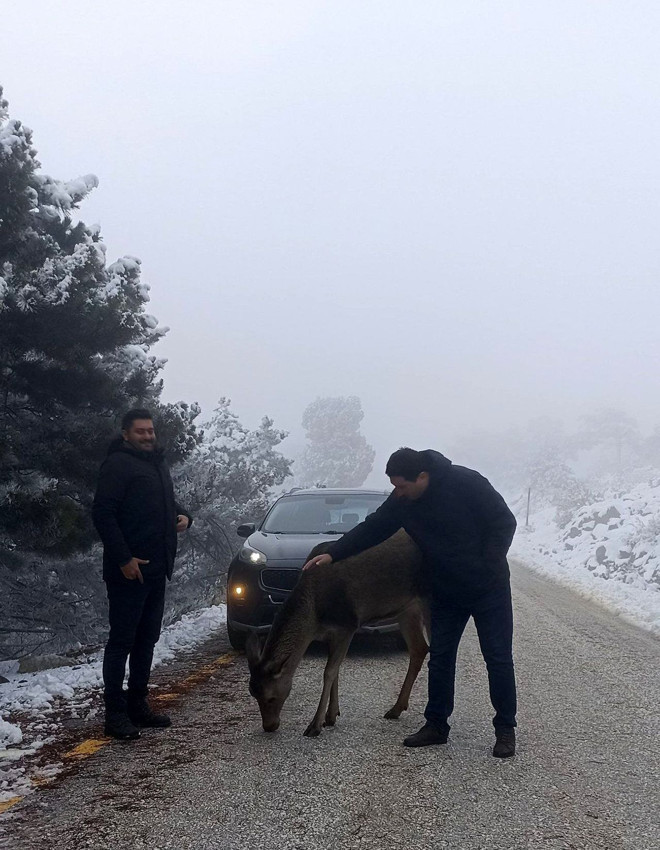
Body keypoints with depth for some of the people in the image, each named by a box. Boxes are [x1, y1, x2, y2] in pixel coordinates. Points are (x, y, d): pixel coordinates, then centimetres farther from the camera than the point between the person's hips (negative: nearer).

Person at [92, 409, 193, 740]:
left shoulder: (157, 464, 18)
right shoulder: (118, 464, -9)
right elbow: (103, 513, -17)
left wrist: (183, 516, 6)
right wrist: (123, 559, -21)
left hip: (156, 569, 9)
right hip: (129, 570, -9)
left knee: (147, 639, 13)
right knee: (122, 641, -4)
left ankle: (138, 705, 22)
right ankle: (115, 715, 1)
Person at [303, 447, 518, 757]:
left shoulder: (465, 482, -23)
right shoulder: (400, 502, -7)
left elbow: (504, 521, -16)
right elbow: (371, 528, 0)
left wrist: (488, 566, -18)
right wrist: (333, 553, -9)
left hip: (489, 589, -5)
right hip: (446, 593, 5)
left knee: (499, 659, -1)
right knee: (440, 659, 7)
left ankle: (505, 729, 11)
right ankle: (436, 725, 19)